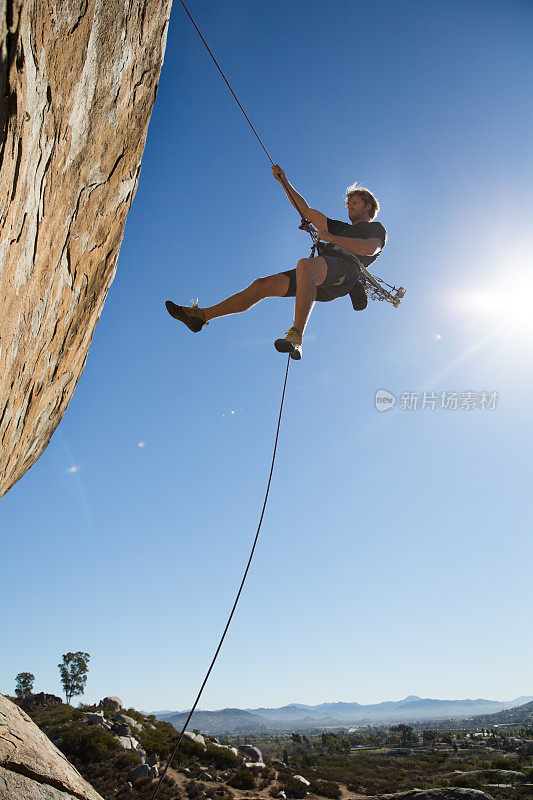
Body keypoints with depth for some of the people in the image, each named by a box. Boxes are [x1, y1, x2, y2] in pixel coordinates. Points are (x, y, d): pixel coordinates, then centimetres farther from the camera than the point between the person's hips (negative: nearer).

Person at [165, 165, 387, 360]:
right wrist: (284, 182, 33)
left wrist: (331, 238, -6)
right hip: (323, 284, 7)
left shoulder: (376, 228, 24)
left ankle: (296, 337, -54)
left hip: (344, 268, -7)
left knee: (305, 265, -41)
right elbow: (306, 211, 39)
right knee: (262, 285, -5)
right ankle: (201, 315, -5)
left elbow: (370, 249, -2)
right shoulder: (342, 228, 42)